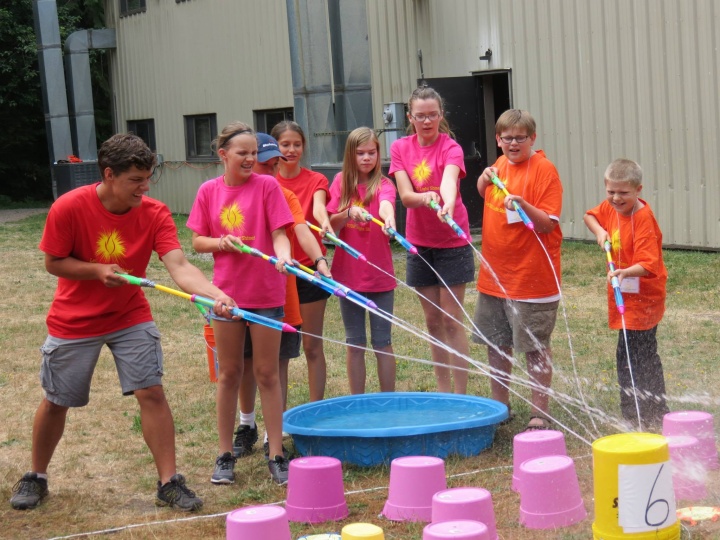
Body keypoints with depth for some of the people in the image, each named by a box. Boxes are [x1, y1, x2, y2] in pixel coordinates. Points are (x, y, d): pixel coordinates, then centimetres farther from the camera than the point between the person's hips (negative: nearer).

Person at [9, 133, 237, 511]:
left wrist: (214, 294, -47)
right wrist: (98, 271, -28)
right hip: (74, 322, -1)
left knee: (152, 393, -8)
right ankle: (35, 478, 32)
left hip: (131, 318, 1)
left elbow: (179, 266, -29)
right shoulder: (69, 208, -22)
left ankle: (169, 483, 2)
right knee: (56, 402, 10)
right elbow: (54, 263, -11)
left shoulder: (154, 214, -17)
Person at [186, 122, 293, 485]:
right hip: (227, 292, 2)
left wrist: (283, 254, -31)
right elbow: (197, 241, 7)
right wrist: (221, 243, -13)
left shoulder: (266, 186, -4)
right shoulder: (209, 191, 3)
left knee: (267, 374, 4)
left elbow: (278, 233, -10)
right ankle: (225, 455, 20)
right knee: (229, 374, 11)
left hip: (266, 293, -2)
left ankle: (276, 455, 12)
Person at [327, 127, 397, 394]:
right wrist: (349, 214, -24)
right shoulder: (341, 182, 4)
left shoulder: (382, 184, -5)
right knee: (354, 343, 10)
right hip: (348, 274, 3)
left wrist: (388, 217, -52)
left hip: (379, 275, -2)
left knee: (382, 342, 4)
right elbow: (331, 224, -3)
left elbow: (386, 204, -29)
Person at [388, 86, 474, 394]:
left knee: (452, 320, -4)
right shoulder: (400, 148, 0)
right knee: (433, 320, 10)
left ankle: (460, 395, 2)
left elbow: (449, 180, -33)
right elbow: (405, 195, -11)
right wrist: (427, 197, -33)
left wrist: (448, 204, -55)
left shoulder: (450, 148, -11)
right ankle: (443, 392, 20)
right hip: (419, 242, 4)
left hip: (451, 242, -4)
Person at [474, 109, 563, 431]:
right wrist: (485, 178, 6)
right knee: (496, 343, 16)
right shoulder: (501, 165, 8)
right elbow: (483, 193, 28)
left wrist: (523, 205, -34)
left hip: (531, 277, -7)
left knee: (535, 347, 1)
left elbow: (547, 223, -17)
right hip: (495, 273, 7)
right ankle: (499, 405, 30)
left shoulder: (543, 169, -13)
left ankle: (540, 412, 11)